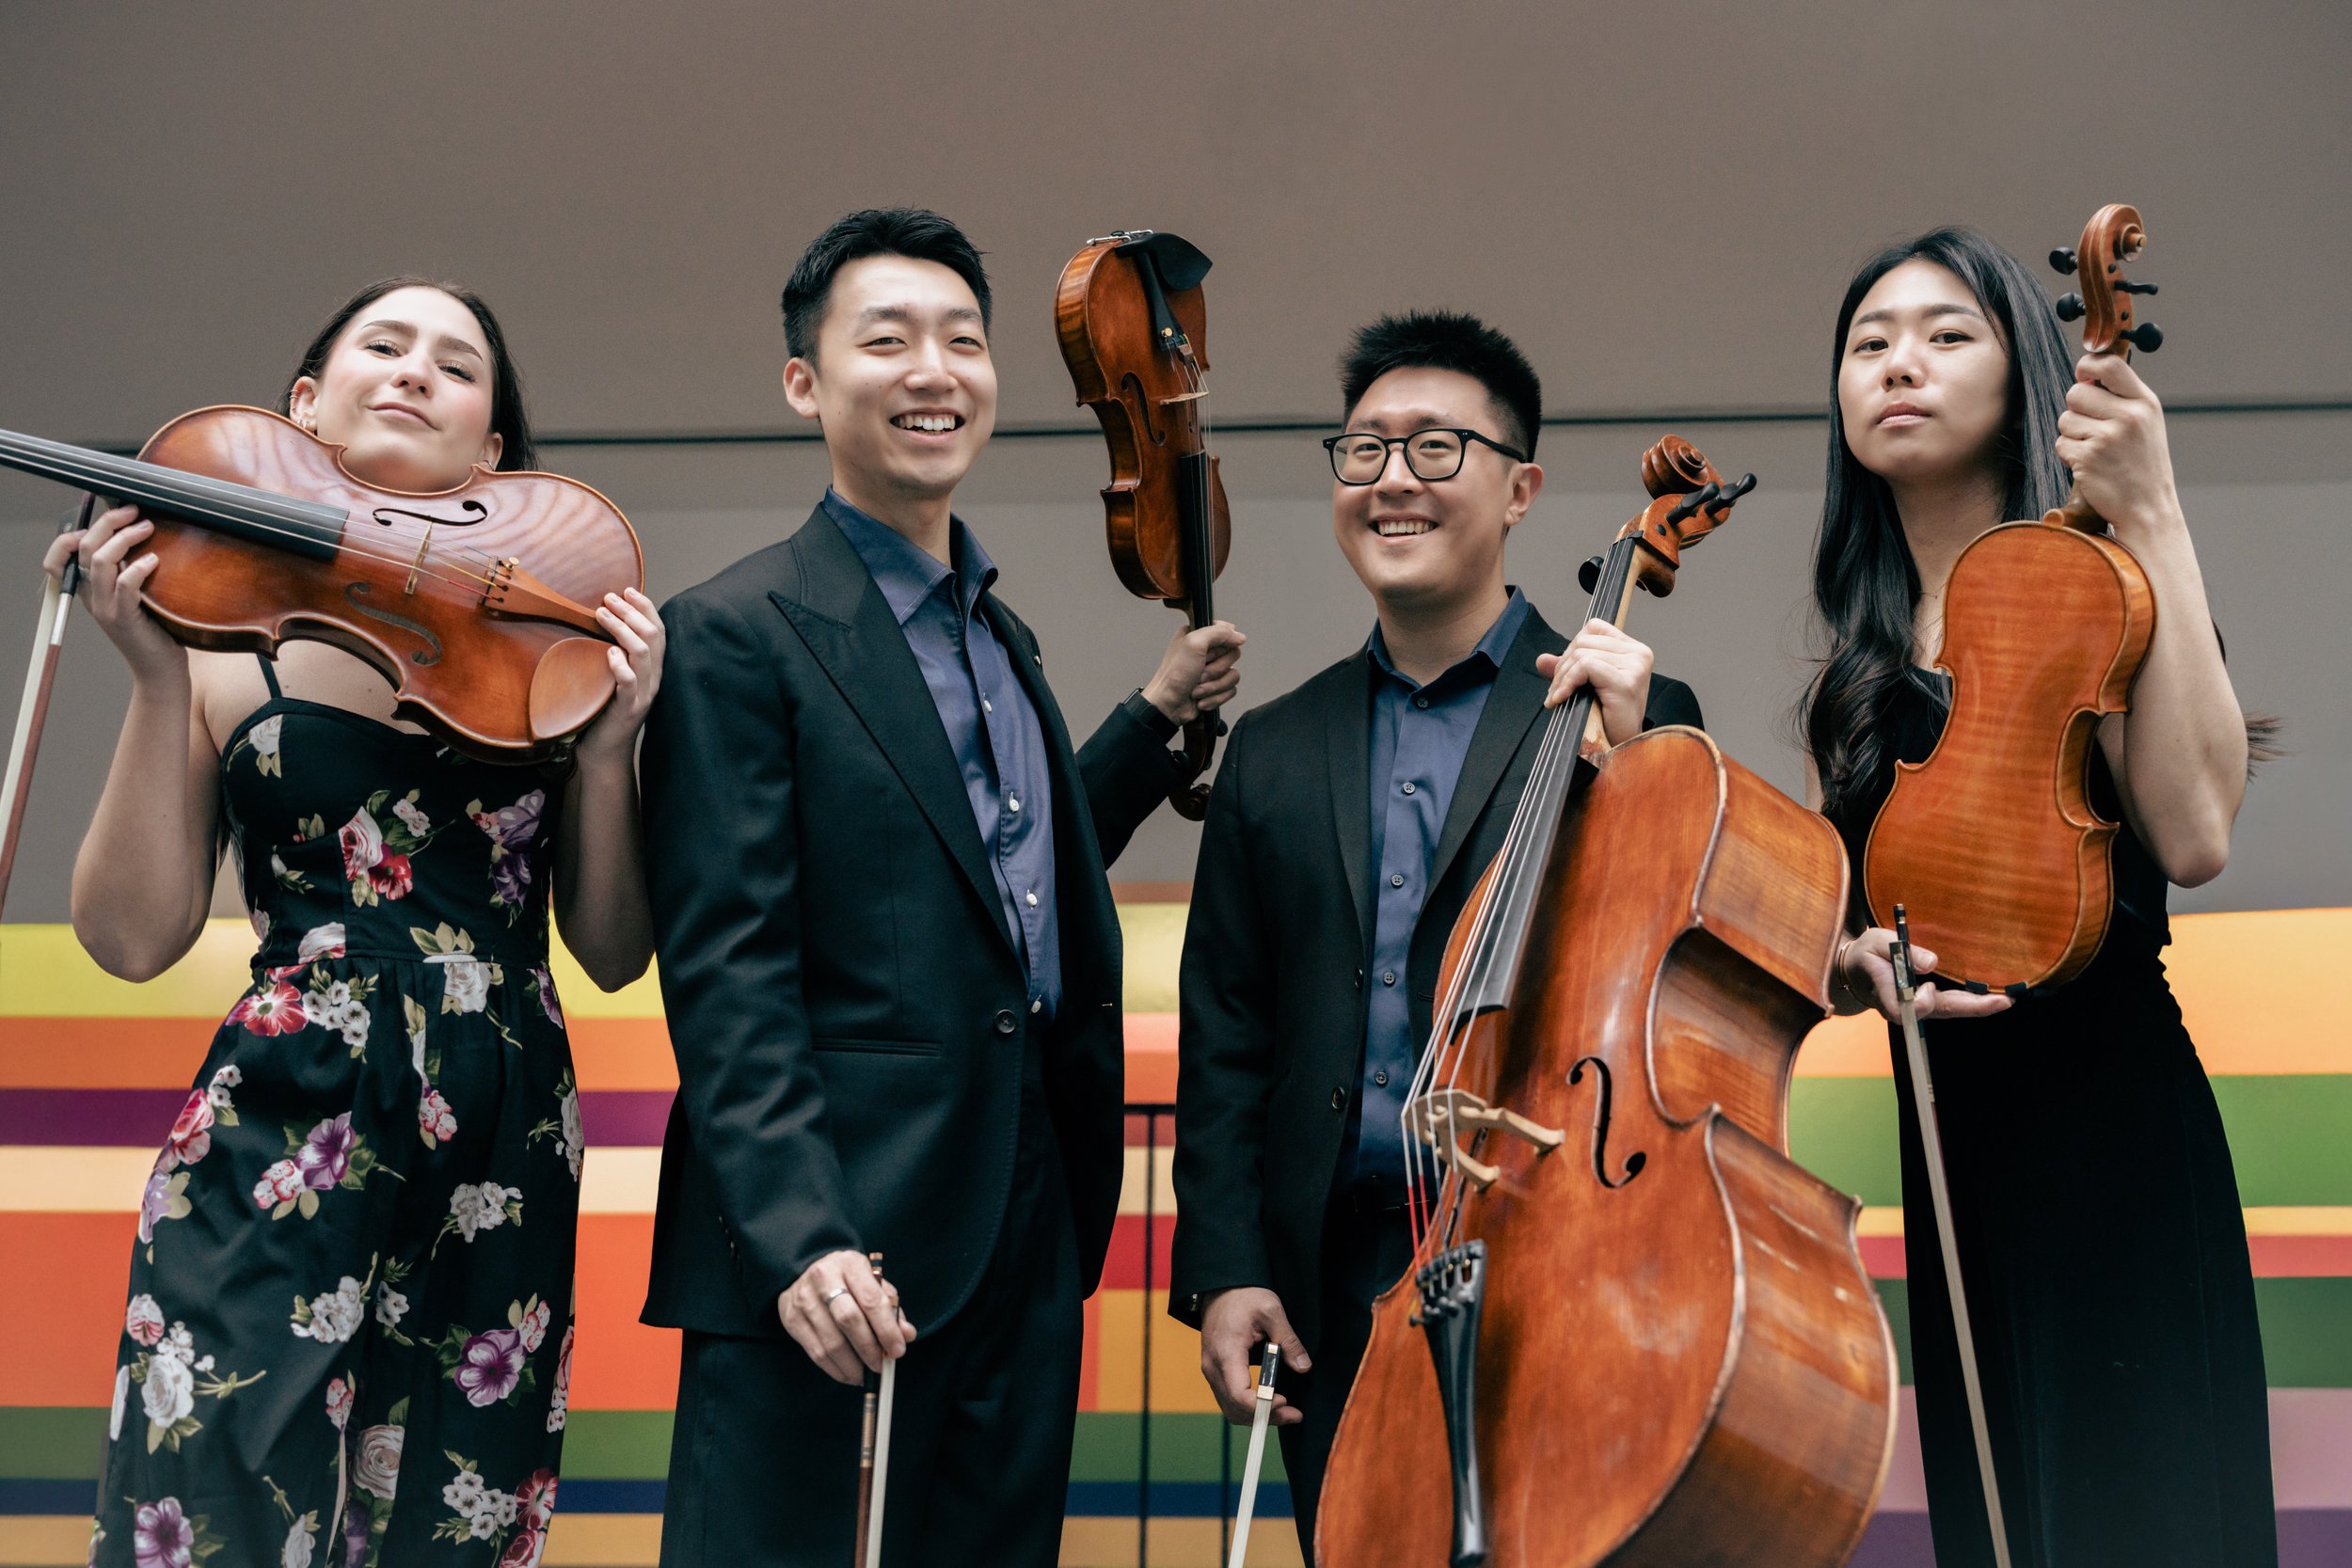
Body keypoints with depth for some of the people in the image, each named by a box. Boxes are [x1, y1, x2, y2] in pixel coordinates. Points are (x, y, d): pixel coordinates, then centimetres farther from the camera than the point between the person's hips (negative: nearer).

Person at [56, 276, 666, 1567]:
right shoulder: (234, 632, 3)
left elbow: (613, 955, 6)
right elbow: (132, 939, -2)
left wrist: (609, 742, -7)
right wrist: (160, 680, -9)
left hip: (499, 1173, 2)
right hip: (275, 1153, -1)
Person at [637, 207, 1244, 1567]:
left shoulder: (1002, 636, 17)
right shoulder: (739, 633, -8)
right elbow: (725, 977, -14)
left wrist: (1159, 718, 18)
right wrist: (798, 1239, -22)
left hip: (1028, 1244, 8)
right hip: (835, 1261, -7)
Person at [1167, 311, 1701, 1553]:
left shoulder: (1634, 716, 2)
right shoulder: (1274, 751, 13)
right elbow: (1223, 1035, 12)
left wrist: (1627, 763, -15)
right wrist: (1223, 1268, 3)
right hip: (1331, 1291, 4)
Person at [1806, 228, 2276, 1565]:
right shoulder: (1863, 665, 14)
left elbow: (2193, 832, -20)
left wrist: (2153, 519, -17)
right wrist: (1857, 957, -6)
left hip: (2112, 1121, -6)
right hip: (1949, 1145, 6)